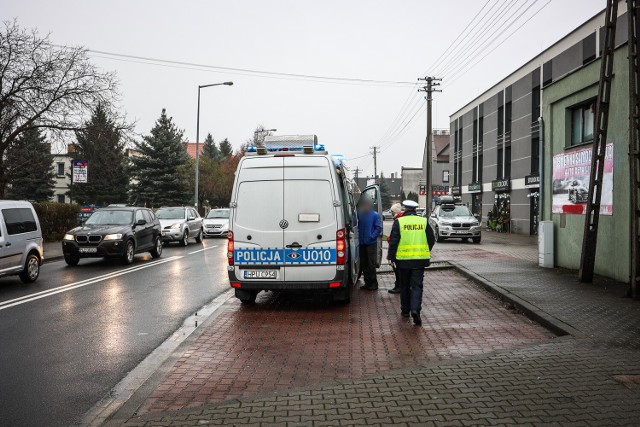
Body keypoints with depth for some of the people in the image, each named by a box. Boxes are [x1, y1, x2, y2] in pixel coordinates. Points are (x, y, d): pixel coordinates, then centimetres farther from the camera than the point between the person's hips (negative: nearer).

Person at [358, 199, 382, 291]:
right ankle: (367, 282, 19)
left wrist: (371, 237, -15)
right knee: (363, 264, 9)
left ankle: (373, 283, 5)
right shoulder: (360, 215, 9)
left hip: (371, 243, -5)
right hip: (362, 243, 5)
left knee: (371, 264, -3)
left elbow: (378, 228, -7)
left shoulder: (375, 215, -4)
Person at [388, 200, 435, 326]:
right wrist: (426, 252, 22)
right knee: (417, 286, 3)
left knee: (404, 286, 13)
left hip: (403, 259, -1)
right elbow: (432, 240, 7)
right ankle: (415, 309, -14)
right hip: (420, 259, 1)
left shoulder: (398, 222, -5)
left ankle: (405, 310, 22)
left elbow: (393, 241, -7)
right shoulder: (424, 221, 2)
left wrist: (391, 257, 1)